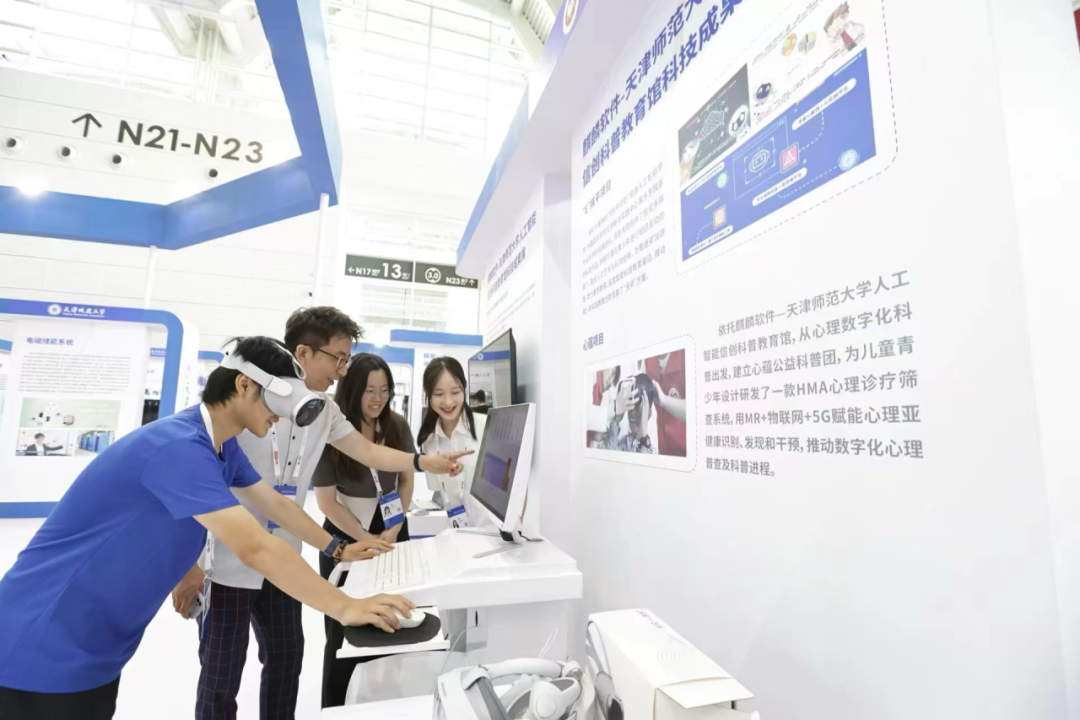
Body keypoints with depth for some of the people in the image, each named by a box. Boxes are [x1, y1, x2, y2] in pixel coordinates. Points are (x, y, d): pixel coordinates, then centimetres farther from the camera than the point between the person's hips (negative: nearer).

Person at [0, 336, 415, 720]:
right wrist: (346, 608, -31)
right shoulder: (181, 447, -31)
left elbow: (276, 505, 9)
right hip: (46, 650, -9)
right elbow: (256, 548, -37)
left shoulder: (222, 446, -1)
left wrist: (338, 550, 10)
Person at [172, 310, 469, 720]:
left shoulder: (324, 410, 1)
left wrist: (428, 463, -8)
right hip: (230, 560, -6)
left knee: (287, 658, 17)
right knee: (221, 675, 7)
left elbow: (370, 453, 5)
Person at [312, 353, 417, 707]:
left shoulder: (397, 426, -7)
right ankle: (336, 707, 27)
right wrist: (366, 540, -14)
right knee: (344, 629, 7)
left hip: (392, 528, 3)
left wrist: (393, 531, -6)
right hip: (346, 536, -2)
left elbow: (407, 480, 3)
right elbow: (327, 501, -12)